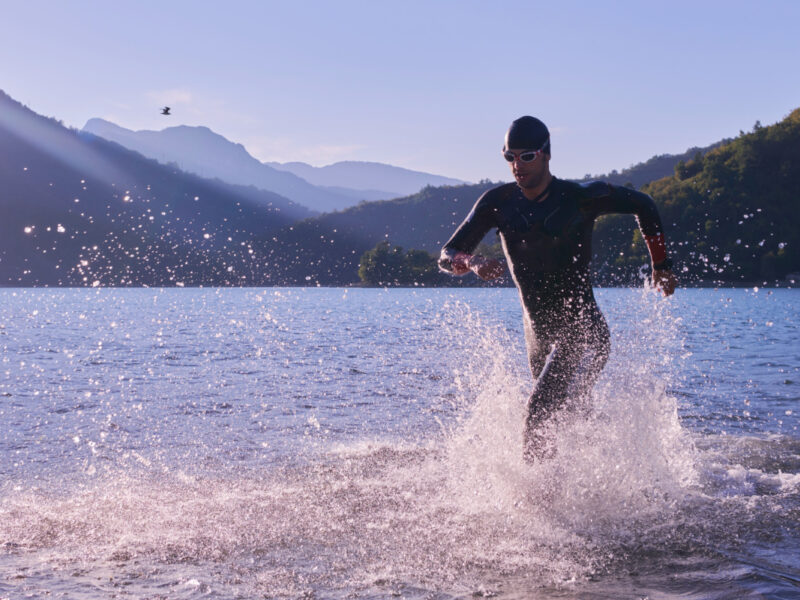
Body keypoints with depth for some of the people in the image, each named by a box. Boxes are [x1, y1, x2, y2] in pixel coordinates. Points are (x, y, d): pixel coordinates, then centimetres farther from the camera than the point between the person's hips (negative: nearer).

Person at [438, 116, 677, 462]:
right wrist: (473, 263, -26)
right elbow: (448, 255, -3)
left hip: (583, 333, -6)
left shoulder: (580, 198, -12)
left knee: (539, 411, -25)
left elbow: (642, 205, 5)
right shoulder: (497, 203, -3)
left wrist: (661, 265, 6)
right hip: (538, 337, 6)